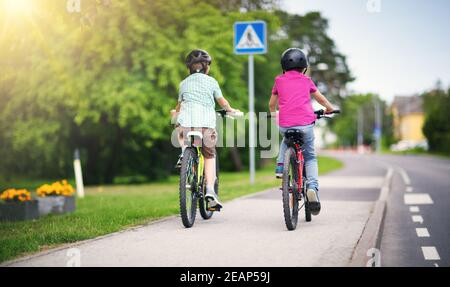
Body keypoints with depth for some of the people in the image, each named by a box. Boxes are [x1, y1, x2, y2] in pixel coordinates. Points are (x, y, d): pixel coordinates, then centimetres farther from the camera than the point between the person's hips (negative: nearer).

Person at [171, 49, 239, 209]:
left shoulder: (184, 83, 20)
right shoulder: (211, 81, 14)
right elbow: (222, 102, 21)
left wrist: (175, 113, 53)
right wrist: (230, 110, 42)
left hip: (186, 120, 1)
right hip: (206, 121, -1)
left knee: (180, 131, 36)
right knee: (209, 155, 9)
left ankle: (184, 151, 8)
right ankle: (210, 190, -4)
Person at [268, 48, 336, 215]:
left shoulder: (279, 81, 13)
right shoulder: (306, 80, 12)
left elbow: (272, 104, 23)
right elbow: (320, 98, 24)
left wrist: (274, 114, 44)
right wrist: (329, 108, 44)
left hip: (285, 124, 1)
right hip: (305, 123, -1)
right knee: (310, 157, 14)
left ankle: (280, 166, 15)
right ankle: (312, 187, -6)